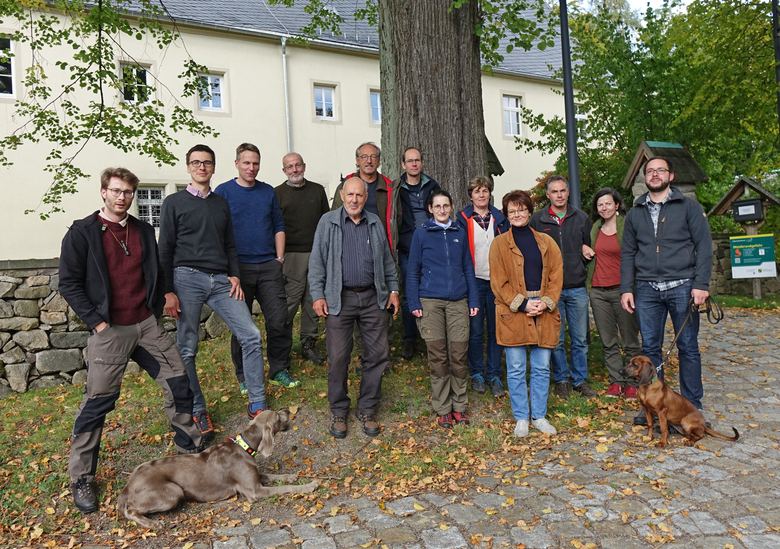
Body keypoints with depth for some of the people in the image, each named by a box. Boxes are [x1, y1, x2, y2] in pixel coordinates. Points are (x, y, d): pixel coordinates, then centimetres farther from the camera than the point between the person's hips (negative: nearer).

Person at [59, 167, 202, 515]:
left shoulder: (144, 231, 12)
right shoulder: (82, 232, -2)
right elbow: (69, 283, -4)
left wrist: (157, 312, 9)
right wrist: (96, 321, -10)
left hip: (148, 326, 5)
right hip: (110, 331, -4)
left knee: (179, 385, 6)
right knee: (97, 404, 0)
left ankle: (191, 450, 25)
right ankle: (81, 479, 17)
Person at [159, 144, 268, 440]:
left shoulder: (221, 203, 18)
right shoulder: (174, 202, 6)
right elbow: (165, 251, 2)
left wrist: (235, 275, 4)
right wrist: (168, 292, -6)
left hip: (221, 280, 4)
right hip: (187, 279, -3)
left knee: (251, 336, -5)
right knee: (187, 350, 1)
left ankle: (257, 405, 6)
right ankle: (198, 411, 18)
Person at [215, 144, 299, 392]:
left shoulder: (268, 191, 12)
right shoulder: (223, 192, 2)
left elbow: (279, 226, 15)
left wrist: (279, 258, 7)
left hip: (269, 266, 3)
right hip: (238, 267, -3)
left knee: (280, 320, 0)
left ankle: (279, 371, 16)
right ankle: (244, 377, 19)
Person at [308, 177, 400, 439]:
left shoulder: (375, 223, 12)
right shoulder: (328, 222, 3)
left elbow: (387, 259, 17)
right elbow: (317, 260, 1)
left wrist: (393, 289, 11)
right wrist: (317, 295, -6)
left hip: (373, 298, 3)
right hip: (340, 299, -3)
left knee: (378, 354, 5)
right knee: (338, 357, 0)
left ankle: (367, 410, 21)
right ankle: (338, 411, 19)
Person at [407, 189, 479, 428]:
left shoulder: (459, 233, 13)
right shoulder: (421, 234, 5)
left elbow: (468, 268, 15)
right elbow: (413, 271, 4)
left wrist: (473, 300, 8)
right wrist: (414, 303, -3)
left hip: (458, 301, 2)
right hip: (431, 302, -2)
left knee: (459, 355, 3)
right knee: (438, 357, 2)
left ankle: (459, 405, 19)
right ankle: (443, 409, 15)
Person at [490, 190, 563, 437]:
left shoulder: (546, 242, 12)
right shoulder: (499, 244, 4)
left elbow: (556, 276, 7)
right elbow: (498, 281, -1)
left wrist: (546, 303, -8)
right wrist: (522, 304, -11)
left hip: (544, 314, 3)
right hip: (513, 314, -2)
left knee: (542, 368, 8)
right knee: (516, 369, 3)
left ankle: (539, 416, 23)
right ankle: (521, 419, 17)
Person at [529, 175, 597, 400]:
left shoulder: (581, 217, 9)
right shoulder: (537, 220, 2)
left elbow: (590, 247, 19)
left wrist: (586, 251, -3)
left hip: (577, 288, 2)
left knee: (580, 339, 8)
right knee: (556, 340, 5)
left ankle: (580, 380, 23)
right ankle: (561, 380, 20)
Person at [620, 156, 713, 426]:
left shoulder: (689, 207, 5)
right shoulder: (635, 213, 14)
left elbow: (704, 247, -1)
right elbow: (628, 254, 13)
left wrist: (701, 284, -10)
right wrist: (626, 288, 4)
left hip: (682, 287, -2)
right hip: (647, 291, 3)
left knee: (688, 348, 3)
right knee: (649, 348, 5)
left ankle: (693, 406, 15)